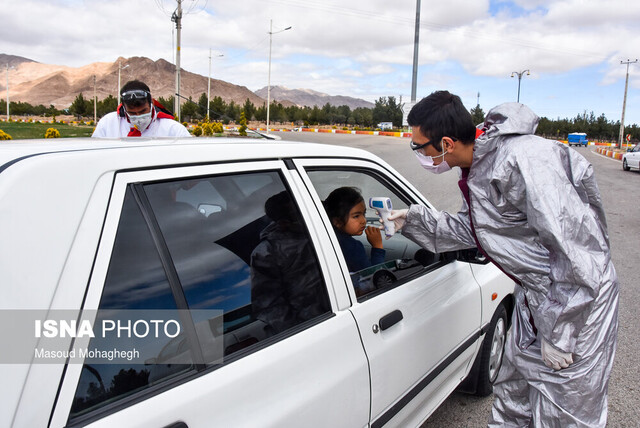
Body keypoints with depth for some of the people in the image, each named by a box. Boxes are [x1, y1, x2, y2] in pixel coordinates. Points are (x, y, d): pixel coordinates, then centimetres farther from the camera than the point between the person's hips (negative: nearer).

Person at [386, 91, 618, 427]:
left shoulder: (523, 161, -29)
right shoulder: (479, 167, 1)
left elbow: (574, 250, -30)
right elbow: (467, 229, 17)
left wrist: (558, 334, -24)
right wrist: (412, 219, 9)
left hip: (577, 301, -9)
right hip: (533, 296, 9)